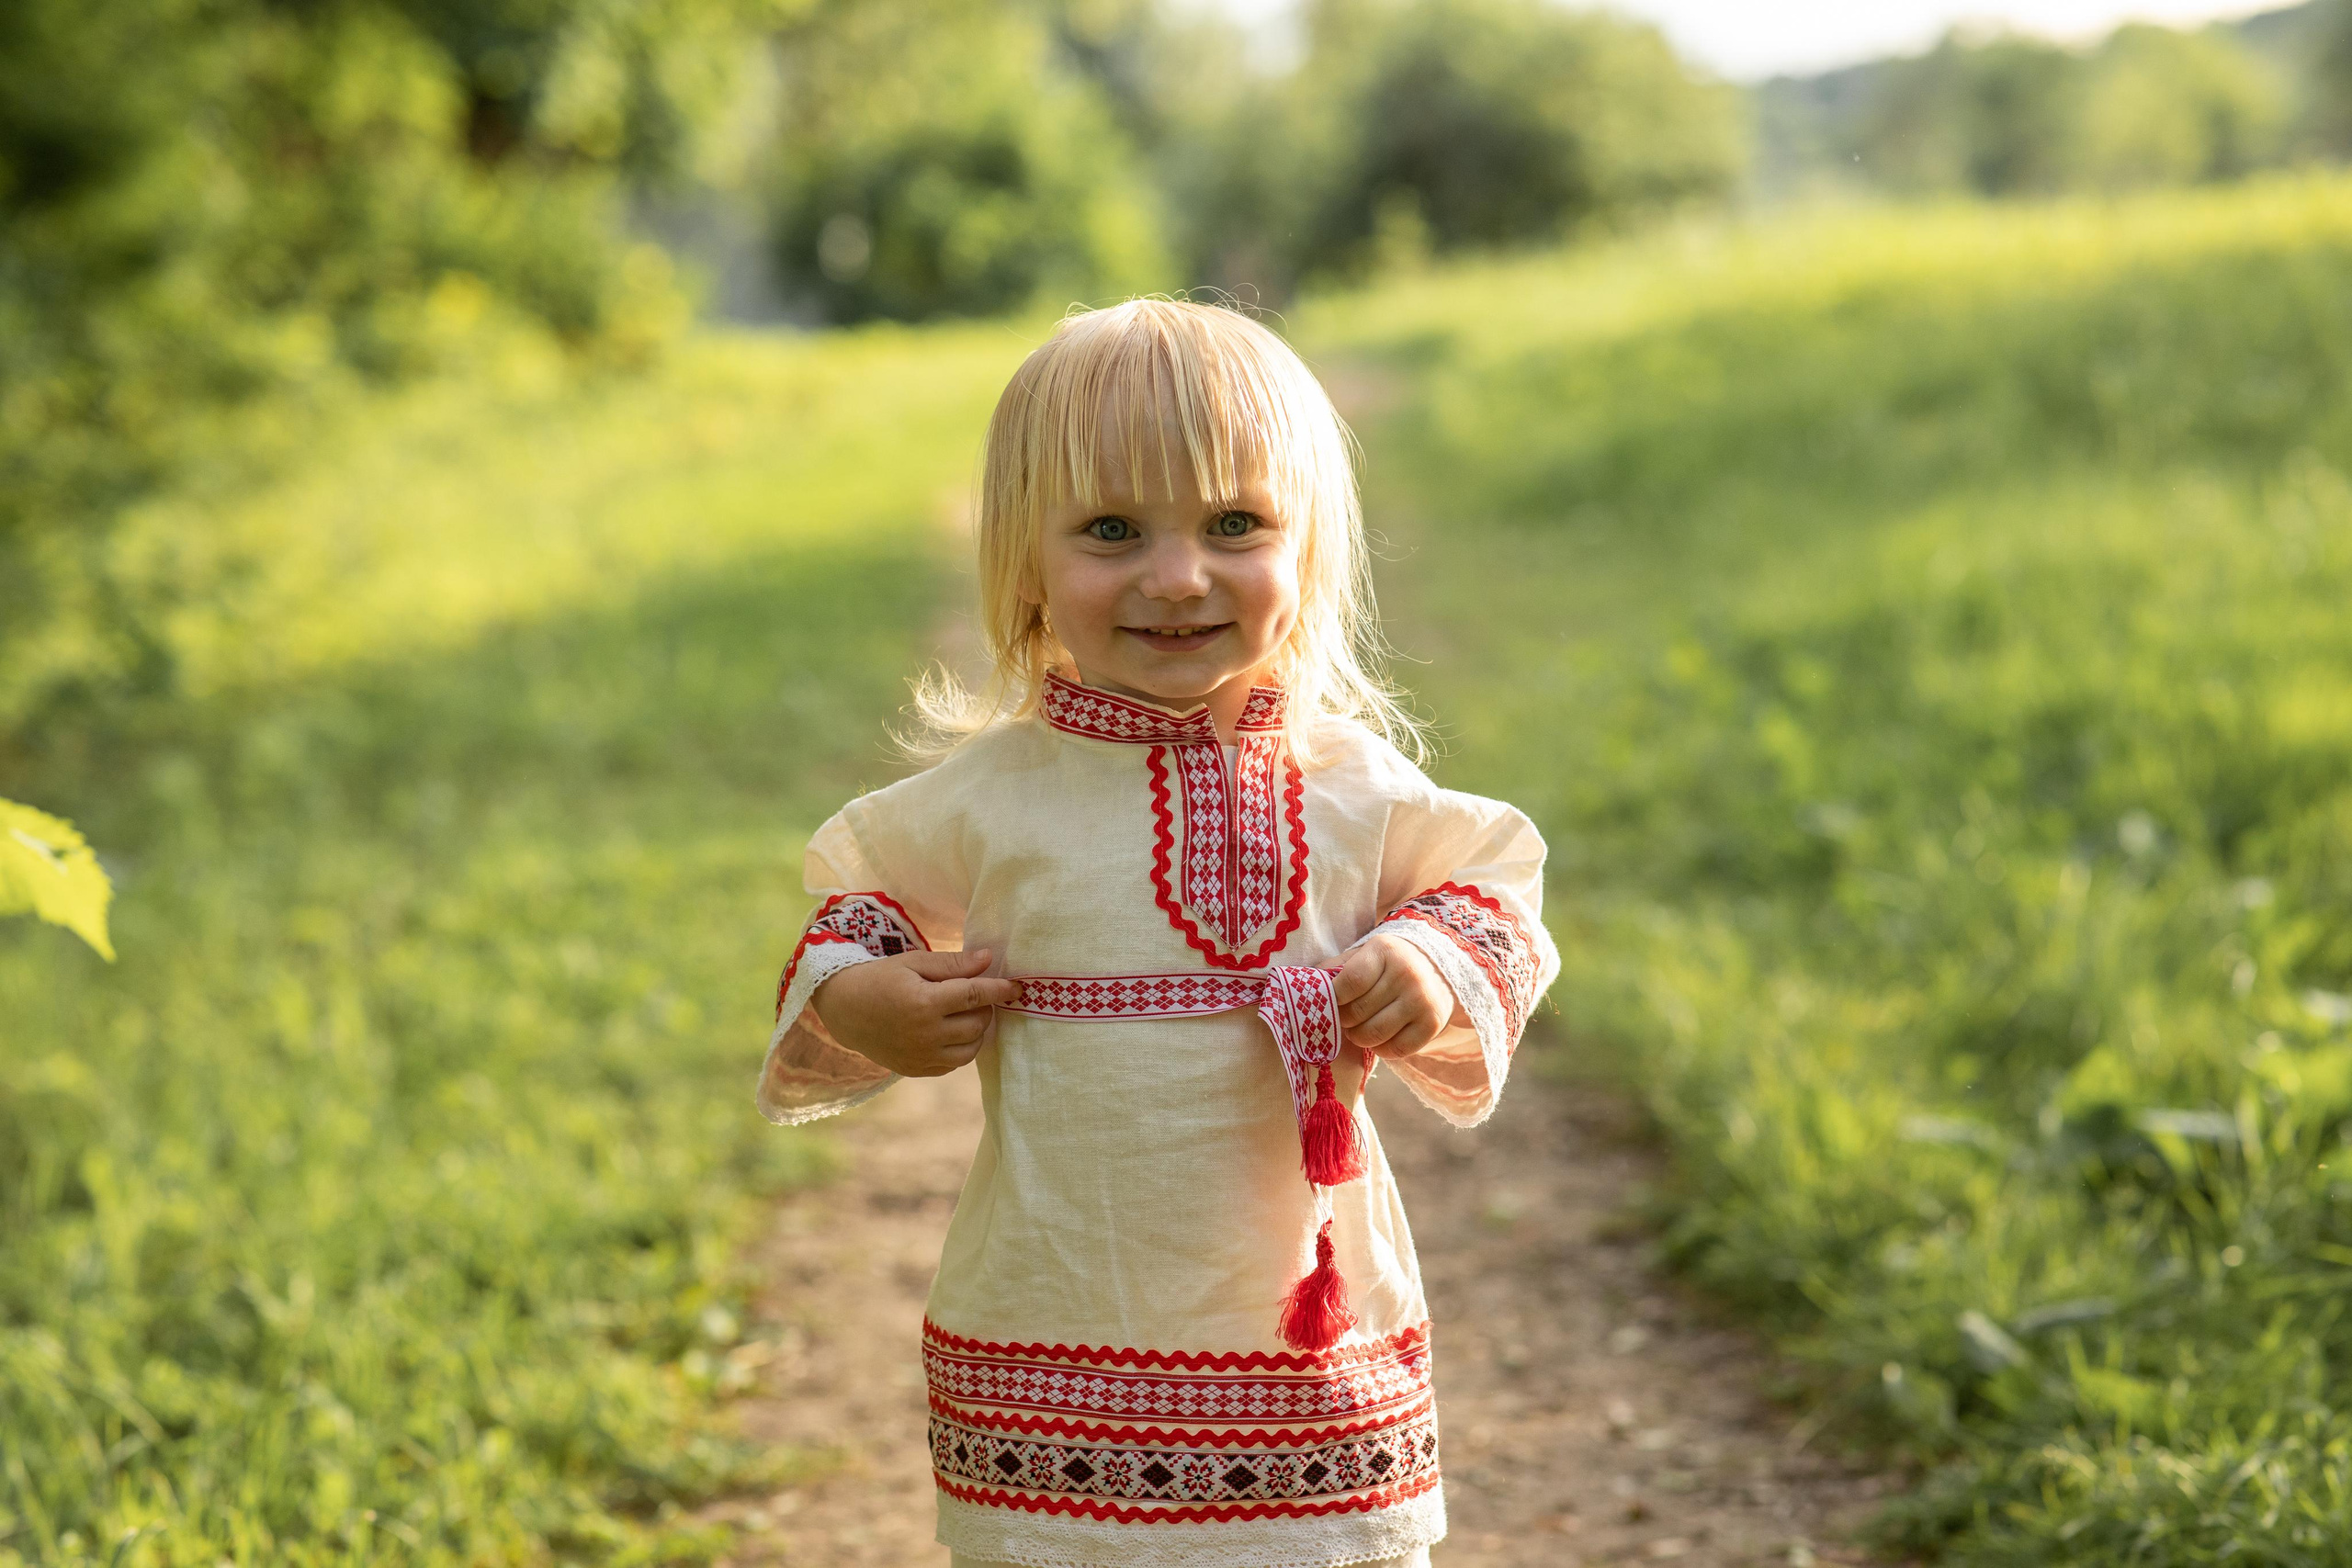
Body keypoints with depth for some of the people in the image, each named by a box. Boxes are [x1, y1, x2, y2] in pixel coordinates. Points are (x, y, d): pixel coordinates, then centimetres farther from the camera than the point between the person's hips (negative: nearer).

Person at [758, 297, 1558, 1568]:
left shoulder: (1353, 788, -1)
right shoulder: (989, 798, -4)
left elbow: (1488, 886, 14)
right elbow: (866, 899, 13)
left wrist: (1443, 966, -6)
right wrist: (846, 1000, -7)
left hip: (1318, 1350, 1)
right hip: (1054, 1354, -1)